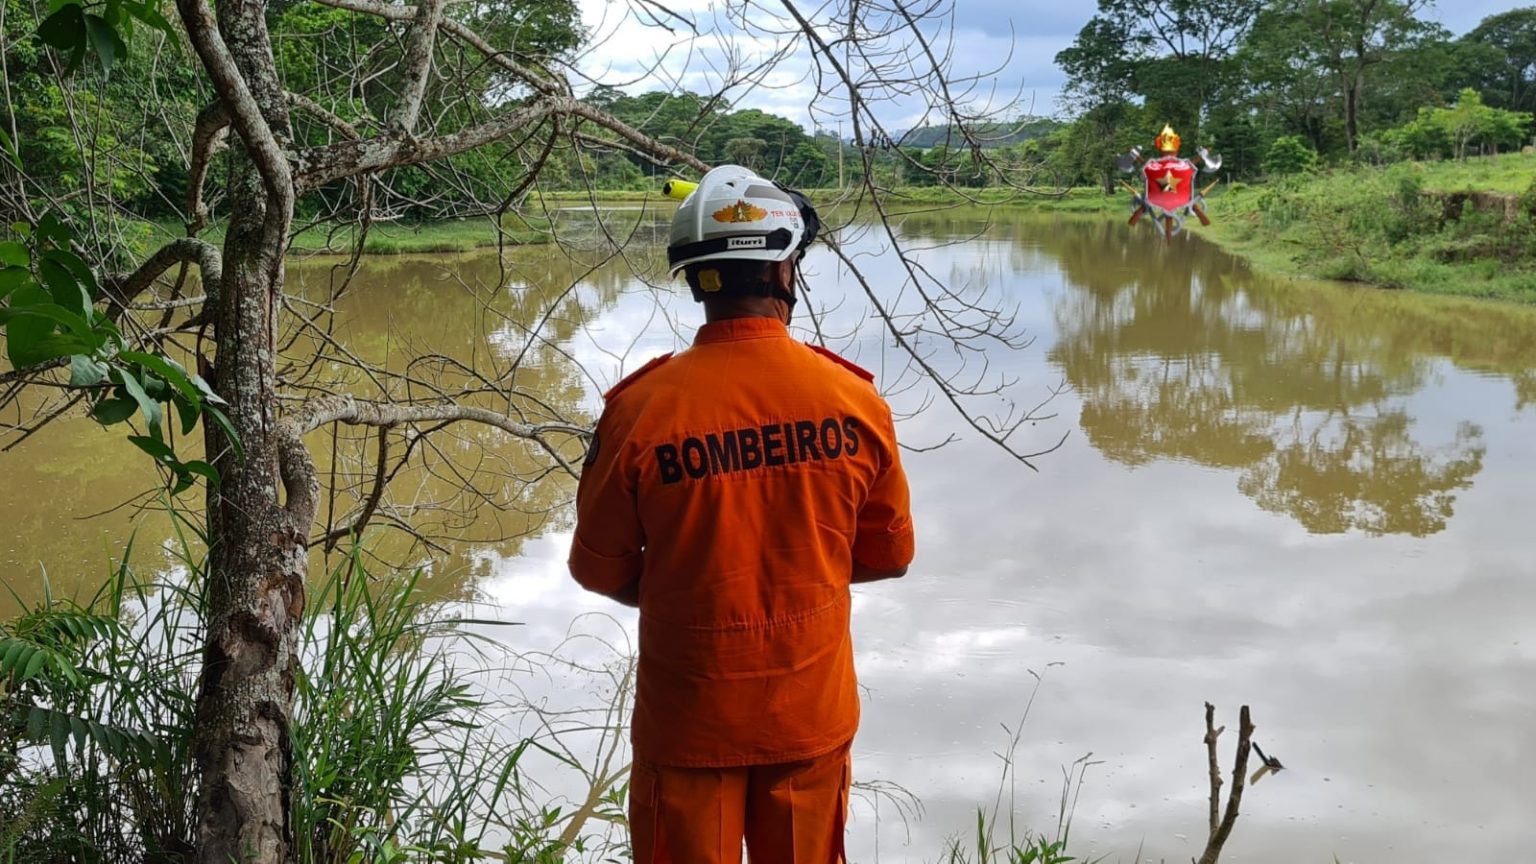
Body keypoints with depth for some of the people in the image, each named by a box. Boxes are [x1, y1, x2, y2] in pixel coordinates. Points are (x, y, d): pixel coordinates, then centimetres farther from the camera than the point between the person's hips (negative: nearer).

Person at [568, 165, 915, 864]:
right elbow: (888, 556, 0)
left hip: (689, 720, -1)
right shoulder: (854, 400, -13)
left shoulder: (639, 410, -18)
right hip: (814, 712, 2)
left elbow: (601, 570, -6)